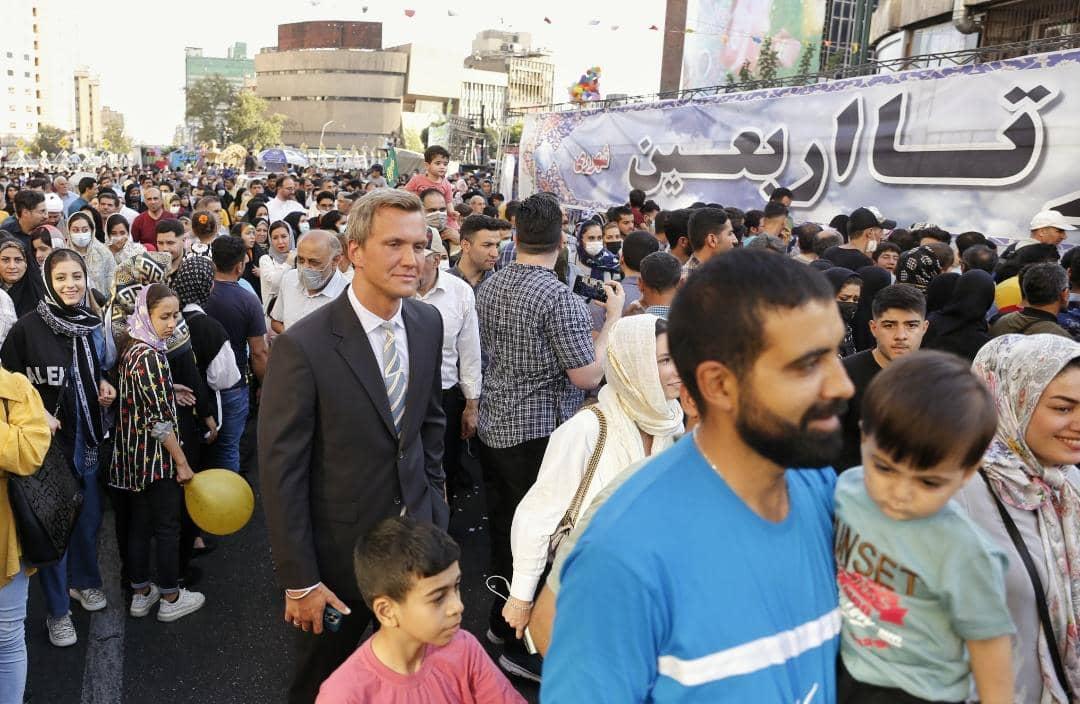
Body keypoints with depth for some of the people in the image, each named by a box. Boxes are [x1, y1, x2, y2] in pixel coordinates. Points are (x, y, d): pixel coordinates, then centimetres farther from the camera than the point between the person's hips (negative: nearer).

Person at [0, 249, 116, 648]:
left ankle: (84, 581, 40)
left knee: (89, 516, 17)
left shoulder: (94, 325, 1)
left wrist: (105, 386, -2)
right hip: (49, 440, -5)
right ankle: (57, 609, 20)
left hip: (89, 437, 5)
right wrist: (36, 414, -19)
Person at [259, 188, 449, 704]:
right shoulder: (303, 346, -22)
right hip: (338, 550, -4)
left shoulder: (428, 323, -4)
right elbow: (280, 469, -18)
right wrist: (299, 582, -15)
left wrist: (431, 496, 11)